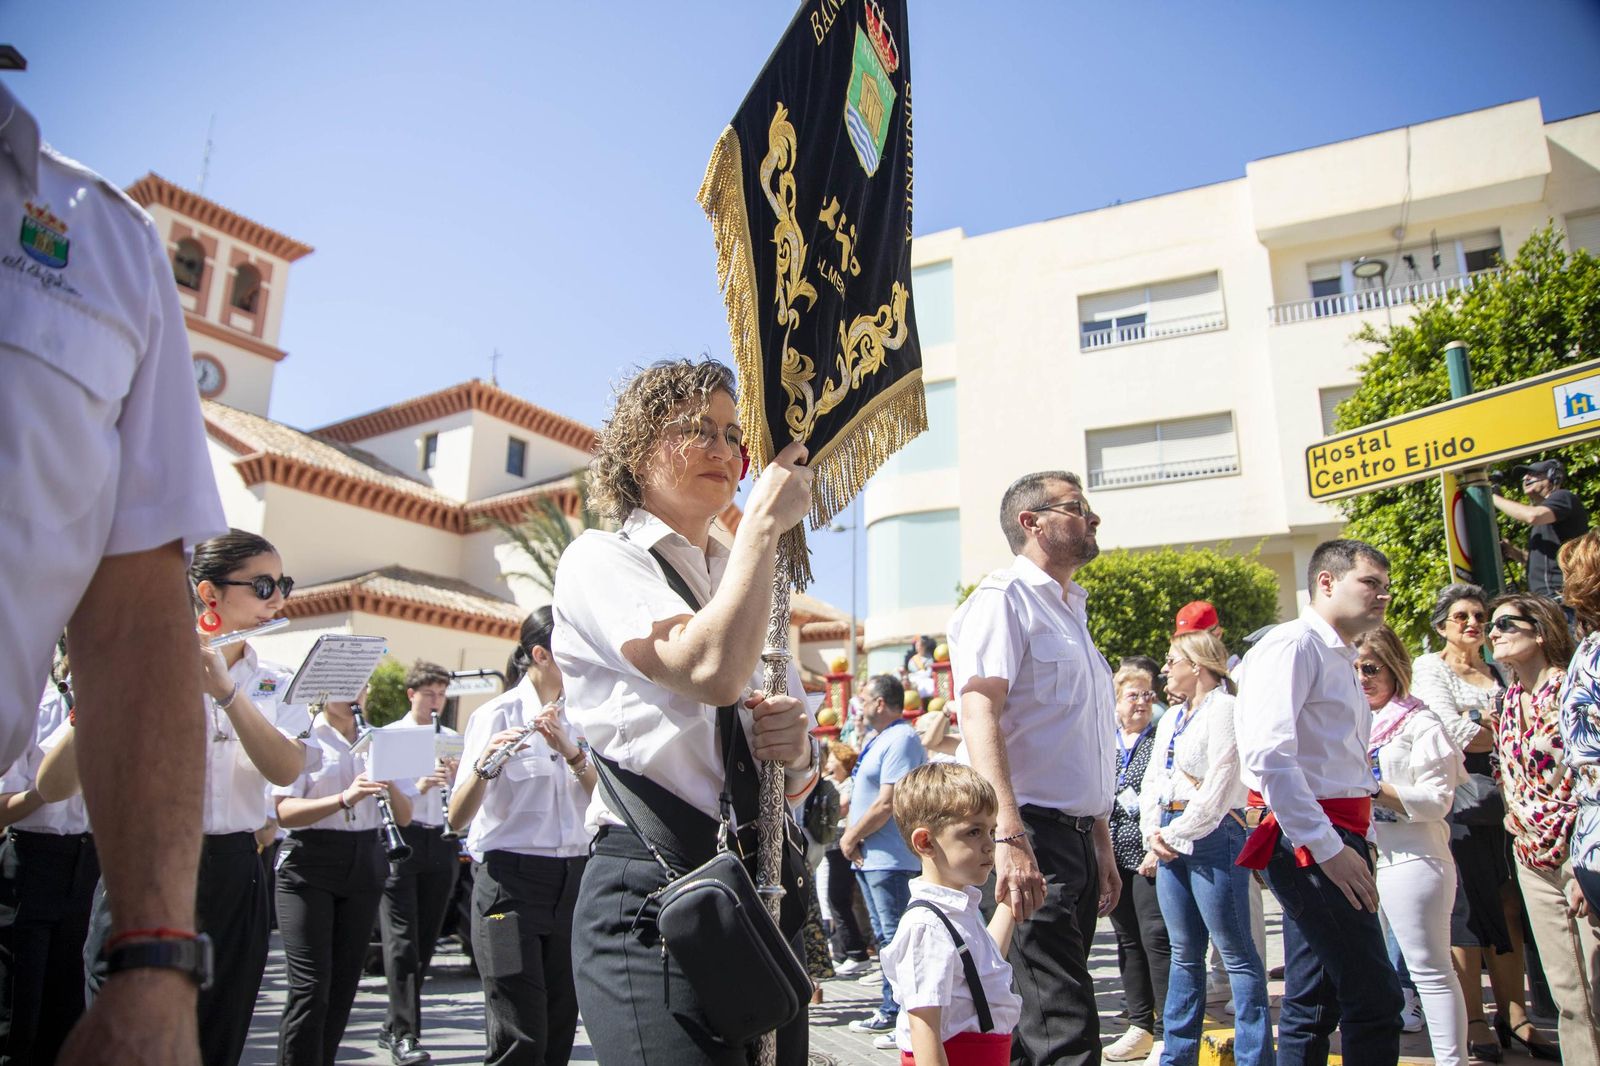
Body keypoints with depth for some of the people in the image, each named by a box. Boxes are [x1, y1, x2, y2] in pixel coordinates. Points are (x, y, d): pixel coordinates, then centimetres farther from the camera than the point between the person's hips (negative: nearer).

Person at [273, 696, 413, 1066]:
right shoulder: (302, 737, -1)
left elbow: (404, 817, 8)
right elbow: (285, 812, -13)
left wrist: (391, 783, -12)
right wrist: (344, 798, -27)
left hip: (365, 865, 5)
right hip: (310, 864, -4)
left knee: (344, 984, 8)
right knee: (311, 987, -9)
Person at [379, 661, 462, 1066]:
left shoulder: (451, 739, 11)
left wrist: (457, 776, -11)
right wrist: (417, 788, -23)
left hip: (442, 841, 4)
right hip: (401, 839, -4)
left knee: (426, 941, 10)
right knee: (402, 941, -5)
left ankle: (393, 1025, 24)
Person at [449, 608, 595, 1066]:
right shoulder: (497, 716, -7)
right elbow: (457, 818, -13)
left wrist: (570, 751, -18)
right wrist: (484, 768, -32)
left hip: (572, 880, 6)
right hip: (511, 879, -5)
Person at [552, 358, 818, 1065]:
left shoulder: (749, 587, 19)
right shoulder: (601, 559, -1)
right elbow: (712, 669, -22)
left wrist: (796, 747, -5)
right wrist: (764, 519, -12)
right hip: (653, 896, -6)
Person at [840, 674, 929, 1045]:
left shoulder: (900, 740, -16)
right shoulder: (877, 739, 15)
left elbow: (886, 804, -22)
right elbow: (862, 797, 19)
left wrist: (852, 838, -11)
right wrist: (851, 837, 4)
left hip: (890, 859, -10)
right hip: (869, 858, 10)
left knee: (897, 938, -5)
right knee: (886, 937, 16)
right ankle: (890, 1011, 26)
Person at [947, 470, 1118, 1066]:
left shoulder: (1072, 613, 21)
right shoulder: (1005, 597, -8)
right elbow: (980, 717, -21)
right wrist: (1010, 835, -31)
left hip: (1077, 836, 9)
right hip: (1032, 833, -9)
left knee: (1050, 1015, 14)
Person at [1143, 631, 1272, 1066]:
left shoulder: (1223, 711, -9)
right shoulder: (1171, 719, 17)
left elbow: (1216, 790, -15)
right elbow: (1153, 780, 16)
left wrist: (1176, 833, -9)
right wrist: (1153, 831, 2)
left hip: (1211, 836, -8)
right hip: (1171, 841, 8)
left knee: (1236, 953, -1)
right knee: (1185, 953, 14)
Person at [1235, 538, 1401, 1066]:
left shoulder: (1340, 660, 20)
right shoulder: (1294, 645, -11)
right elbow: (1266, 754, -23)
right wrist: (1328, 848, -23)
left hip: (1333, 839, 10)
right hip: (1312, 841, -10)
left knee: (1313, 1003, 14)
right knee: (1374, 998, -8)